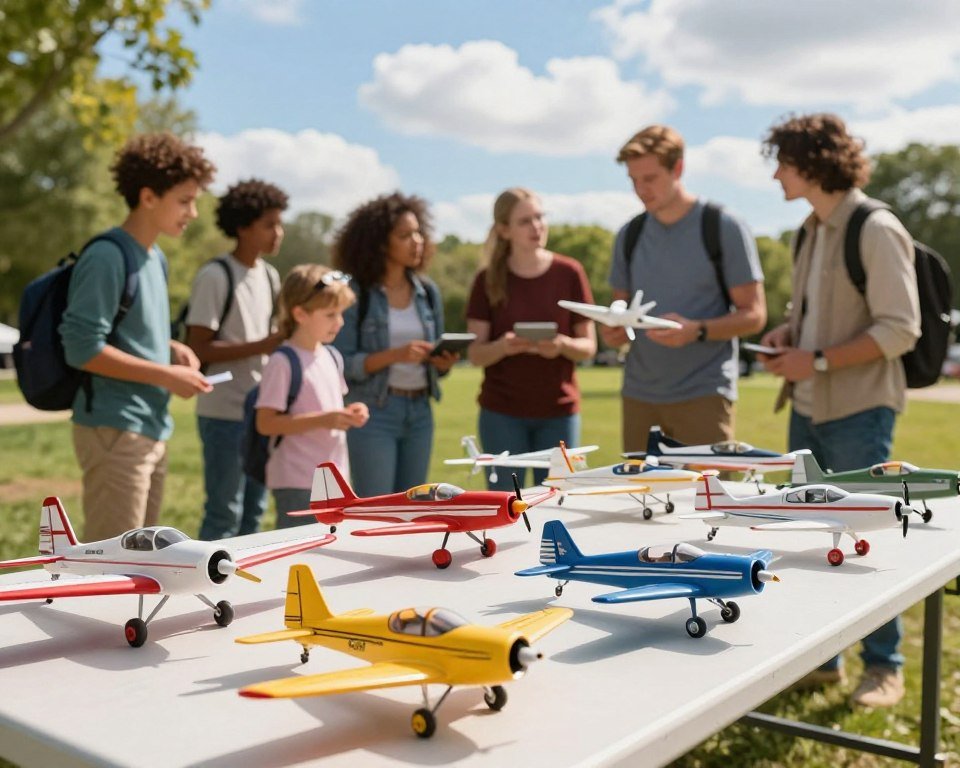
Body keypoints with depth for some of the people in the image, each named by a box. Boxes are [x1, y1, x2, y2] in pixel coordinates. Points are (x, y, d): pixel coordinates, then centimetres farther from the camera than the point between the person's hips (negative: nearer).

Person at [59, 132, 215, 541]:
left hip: (151, 429, 9)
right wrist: (167, 375, -17)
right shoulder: (106, 257, -14)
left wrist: (173, 349, 3)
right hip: (114, 429, -9)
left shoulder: (156, 258, 14)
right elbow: (82, 348, -19)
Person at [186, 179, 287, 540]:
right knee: (224, 513, -1)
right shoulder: (215, 276, -12)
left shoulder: (269, 275, 12)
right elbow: (198, 349, -15)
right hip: (224, 414, -7)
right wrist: (261, 346, -22)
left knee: (253, 510, 14)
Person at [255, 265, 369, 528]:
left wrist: (350, 414, 1)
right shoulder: (282, 362, -14)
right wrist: (323, 420, -23)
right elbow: (265, 423, -18)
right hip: (296, 484, -8)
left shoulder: (332, 357, 10)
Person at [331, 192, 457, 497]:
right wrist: (394, 355, -23)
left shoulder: (427, 291, 8)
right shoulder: (356, 294, -8)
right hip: (373, 413, -5)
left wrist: (443, 362, -8)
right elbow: (343, 363, -13)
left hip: (420, 413, 5)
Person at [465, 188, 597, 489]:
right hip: (502, 413, 0)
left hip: (559, 411, 1)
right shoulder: (488, 280, 0)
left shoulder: (569, 273, 0)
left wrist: (563, 345, -19)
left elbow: (589, 347, 3)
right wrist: (502, 346, -23)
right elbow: (475, 353, -1)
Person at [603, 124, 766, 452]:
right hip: (639, 395, 5)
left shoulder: (723, 228, -3)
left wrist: (696, 330, -21)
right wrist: (612, 331, -5)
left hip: (704, 394, -4)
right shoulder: (628, 237, 11)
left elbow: (754, 315, -4)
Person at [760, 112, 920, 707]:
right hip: (809, 409, 8)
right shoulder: (814, 230, 12)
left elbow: (900, 330, -17)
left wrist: (818, 360, -20)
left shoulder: (876, 231, -13)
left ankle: (885, 666, 19)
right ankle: (821, 657, 27)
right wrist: (787, 334, 2)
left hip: (858, 411, -8)